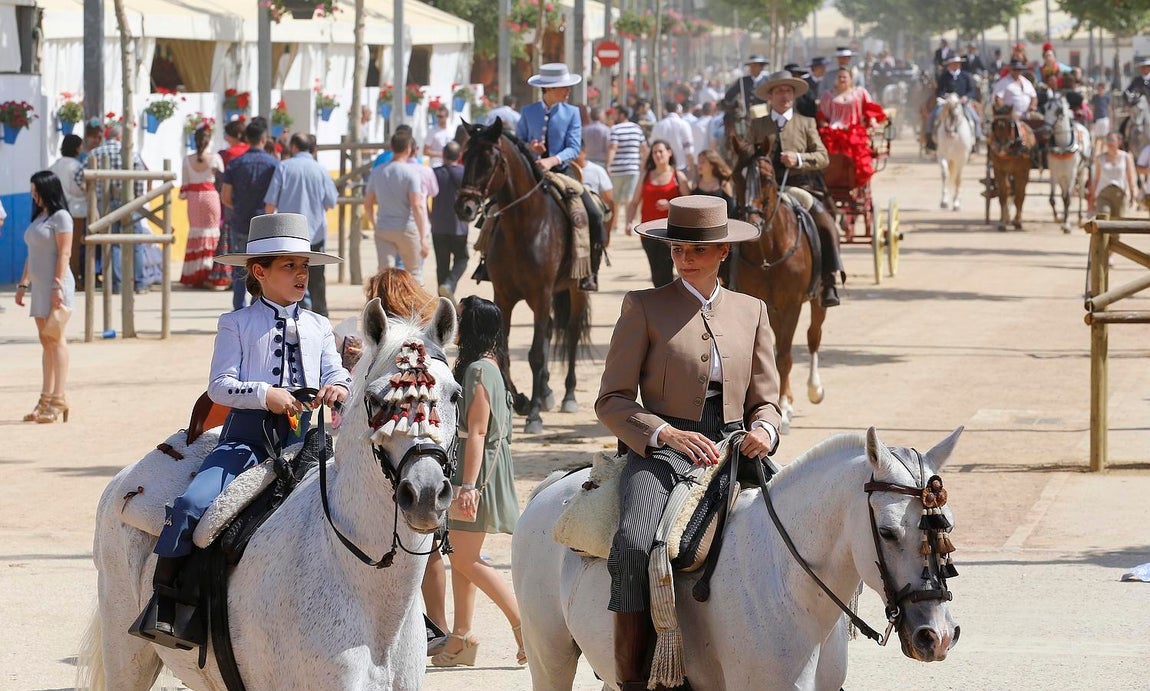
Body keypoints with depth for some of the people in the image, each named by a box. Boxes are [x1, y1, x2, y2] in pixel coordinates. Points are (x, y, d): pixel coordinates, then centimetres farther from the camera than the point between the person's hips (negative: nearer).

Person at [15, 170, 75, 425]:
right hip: (39, 286, 8)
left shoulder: (60, 217, -8)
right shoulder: (38, 217, 19)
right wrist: (23, 284, 18)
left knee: (55, 340, -9)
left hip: (55, 284, -8)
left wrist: (57, 286, -20)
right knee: (46, 342, 8)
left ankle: (58, 400, -9)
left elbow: (64, 253, -14)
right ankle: (46, 399, 9)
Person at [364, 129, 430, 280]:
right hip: (407, 229, -3)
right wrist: (423, 238, -18)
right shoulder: (411, 172, -11)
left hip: (383, 230, 3)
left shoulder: (377, 172, 4)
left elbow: (367, 203, 11)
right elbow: (417, 206, -18)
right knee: (414, 273, 12)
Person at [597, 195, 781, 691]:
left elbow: (765, 400, 18)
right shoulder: (644, 307, 6)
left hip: (732, 454, 3)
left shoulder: (751, 311, 17)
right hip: (660, 449, -3)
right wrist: (669, 434, -15)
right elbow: (611, 400, 1)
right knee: (634, 546, -32)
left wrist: (763, 431, -7)